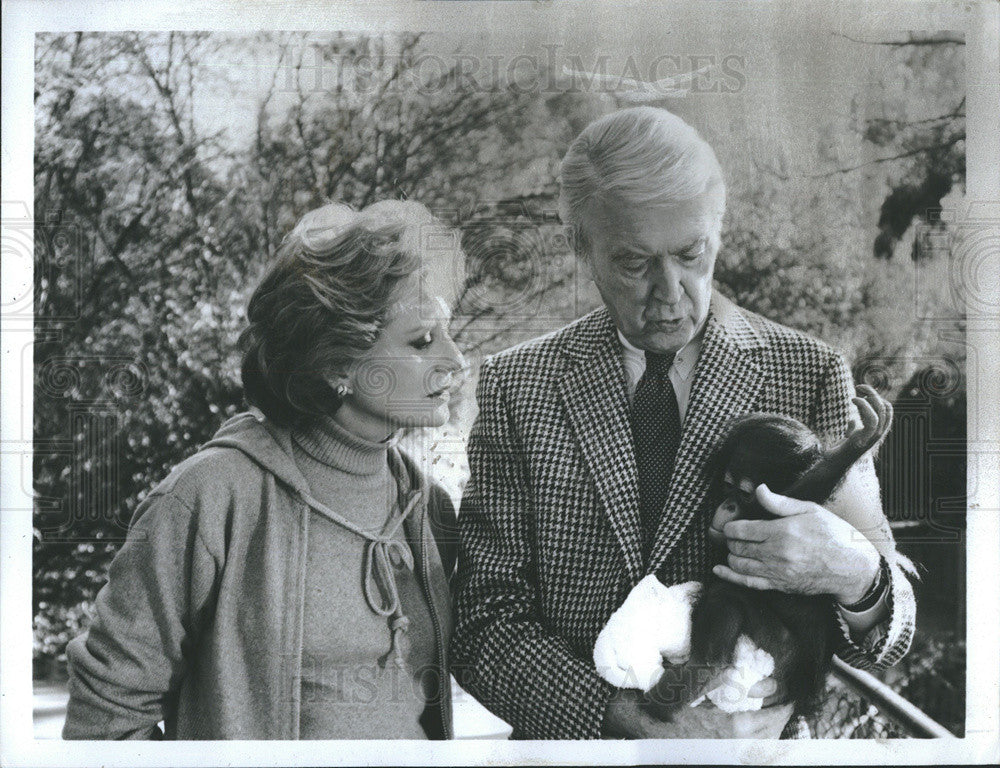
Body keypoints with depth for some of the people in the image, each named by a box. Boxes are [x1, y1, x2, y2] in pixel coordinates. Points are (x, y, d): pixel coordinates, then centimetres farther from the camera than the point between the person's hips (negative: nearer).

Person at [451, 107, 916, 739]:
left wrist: (856, 576, -26)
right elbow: (485, 621, -9)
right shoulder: (515, 386, -6)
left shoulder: (811, 374, -6)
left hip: (756, 736, 0)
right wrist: (635, 720, -22)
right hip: (576, 739, 0)